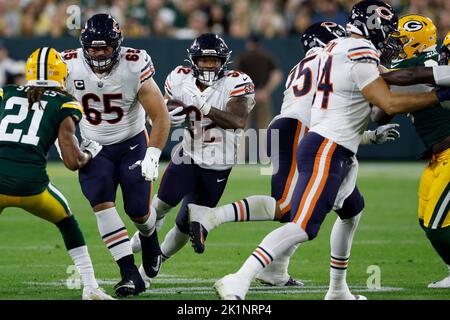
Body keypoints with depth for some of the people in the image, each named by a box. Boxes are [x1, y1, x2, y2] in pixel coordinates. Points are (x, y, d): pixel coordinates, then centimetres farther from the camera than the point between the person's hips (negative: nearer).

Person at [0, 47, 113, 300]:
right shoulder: (64, 106, 10)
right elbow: (73, 162, 5)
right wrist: (89, 152, 26)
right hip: (31, 184, -1)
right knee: (67, 222, 27)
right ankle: (91, 289, 22)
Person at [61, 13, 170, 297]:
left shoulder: (134, 67, -22)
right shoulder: (70, 66, -16)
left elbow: (161, 116, -18)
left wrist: (152, 156, -26)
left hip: (132, 144, -1)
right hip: (94, 147, 2)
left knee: (139, 210, -2)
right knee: (101, 204, -18)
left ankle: (149, 237, 38)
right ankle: (130, 274, -21)